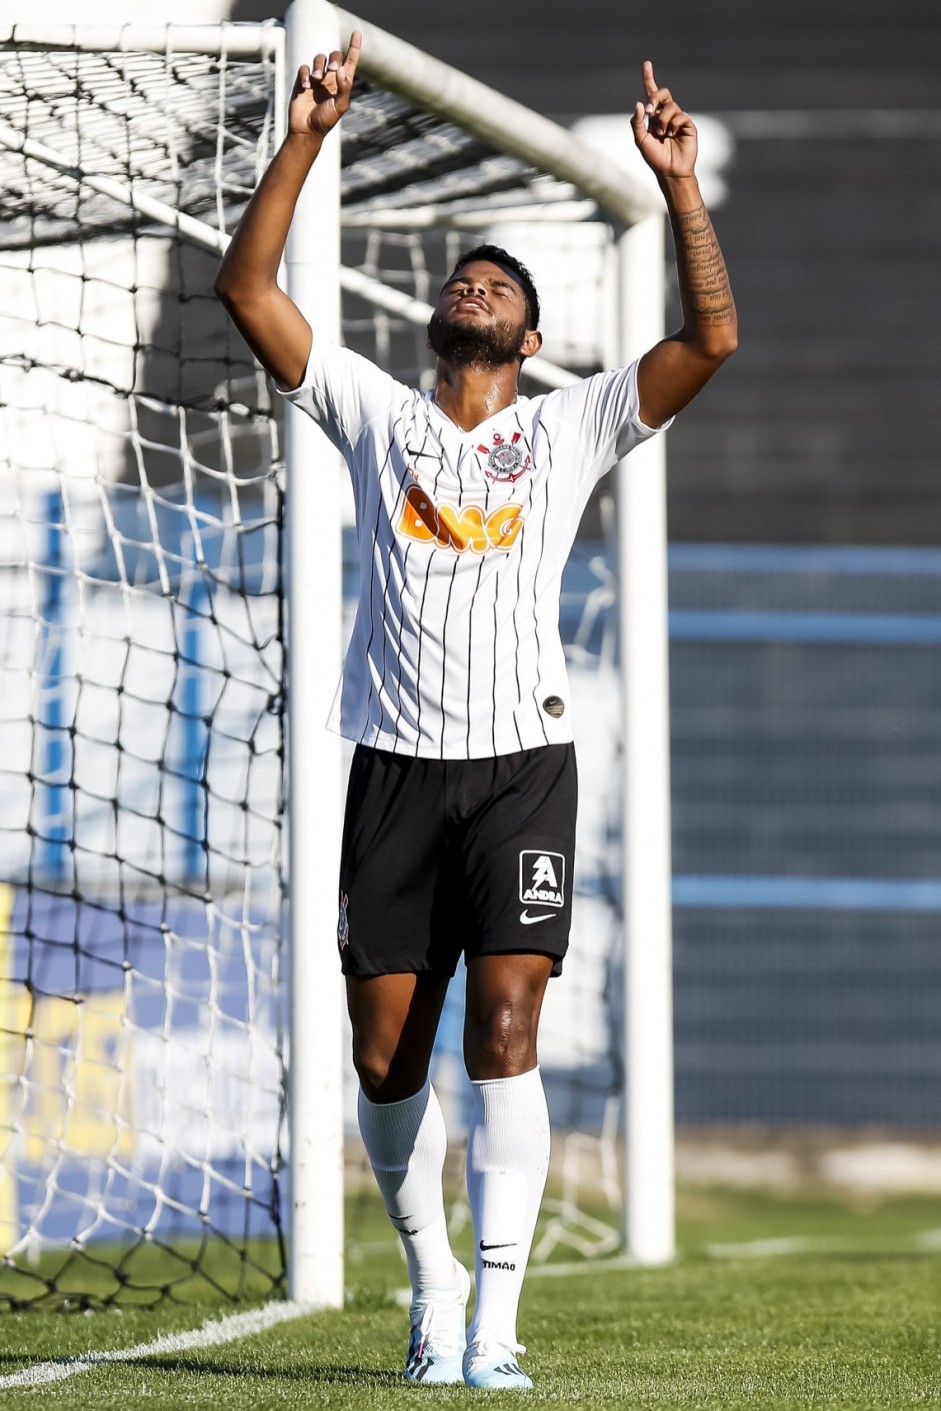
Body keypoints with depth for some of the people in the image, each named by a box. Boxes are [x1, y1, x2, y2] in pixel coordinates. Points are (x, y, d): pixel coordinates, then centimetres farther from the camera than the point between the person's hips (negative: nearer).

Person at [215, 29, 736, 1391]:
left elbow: (710, 340, 0)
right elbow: (247, 288, 5)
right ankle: (431, 1280, 22)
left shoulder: (572, 427, 11)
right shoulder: (376, 414, 13)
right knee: (385, 1054, 2)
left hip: (524, 764, -2)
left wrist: (681, 186, -6)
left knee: (505, 1030, -14)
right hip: (396, 767, 2)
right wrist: (305, 140, -2)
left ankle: (494, 1320, -15)